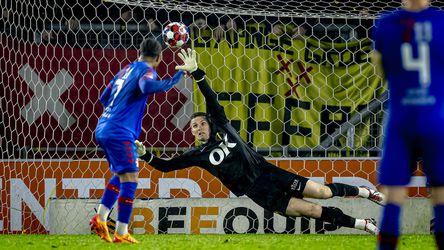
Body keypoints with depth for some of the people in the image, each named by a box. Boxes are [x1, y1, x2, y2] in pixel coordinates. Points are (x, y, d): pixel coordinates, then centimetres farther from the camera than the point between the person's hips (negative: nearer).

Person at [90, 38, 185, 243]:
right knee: (129, 180, -7)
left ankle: (100, 218, 16)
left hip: (103, 131, 9)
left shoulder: (127, 69, 18)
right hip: (120, 133, -9)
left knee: (120, 175, 22)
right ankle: (121, 233, -9)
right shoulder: (146, 70, -6)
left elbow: (104, 98, 25)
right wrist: (178, 76, -22)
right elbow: (147, 86, -31)